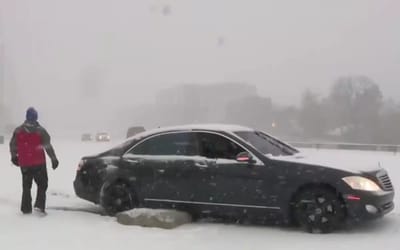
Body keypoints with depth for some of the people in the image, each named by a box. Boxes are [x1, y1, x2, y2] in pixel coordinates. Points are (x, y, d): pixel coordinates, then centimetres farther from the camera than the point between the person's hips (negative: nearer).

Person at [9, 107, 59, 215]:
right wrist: (54, 159, -6)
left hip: (24, 163, 3)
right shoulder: (40, 131, -8)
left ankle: (26, 208, 14)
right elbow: (48, 146, -11)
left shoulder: (18, 131, 2)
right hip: (39, 163, -3)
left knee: (26, 186, 13)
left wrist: (14, 157, 26)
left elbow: (13, 145, 10)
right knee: (42, 184, 8)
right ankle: (39, 205, -6)